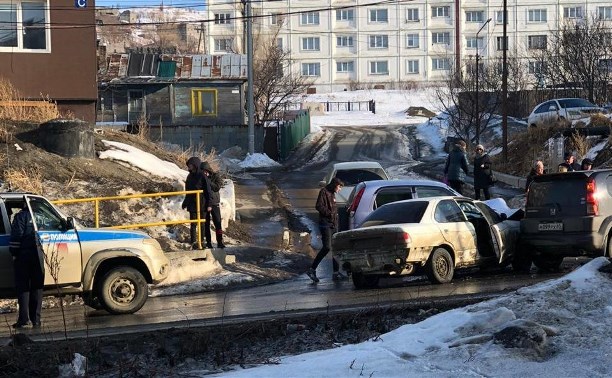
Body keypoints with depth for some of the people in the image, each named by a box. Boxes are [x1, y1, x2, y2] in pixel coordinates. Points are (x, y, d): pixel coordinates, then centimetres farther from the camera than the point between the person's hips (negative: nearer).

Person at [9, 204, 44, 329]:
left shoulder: (21, 216, -6)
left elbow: (16, 236, -12)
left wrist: (14, 253, -7)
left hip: (24, 255, -4)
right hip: (38, 256, 4)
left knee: (23, 287, -1)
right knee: (37, 287, 10)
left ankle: (24, 319, -8)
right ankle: (36, 319, 9)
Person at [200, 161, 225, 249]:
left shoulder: (216, 176, 1)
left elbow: (217, 187, -14)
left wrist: (207, 181, -17)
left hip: (214, 203, -2)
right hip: (204, 204, 2)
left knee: (217, 223, -6)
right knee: (206, 224, 3)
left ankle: (220, 242, -2)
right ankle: (208, 242, 9)